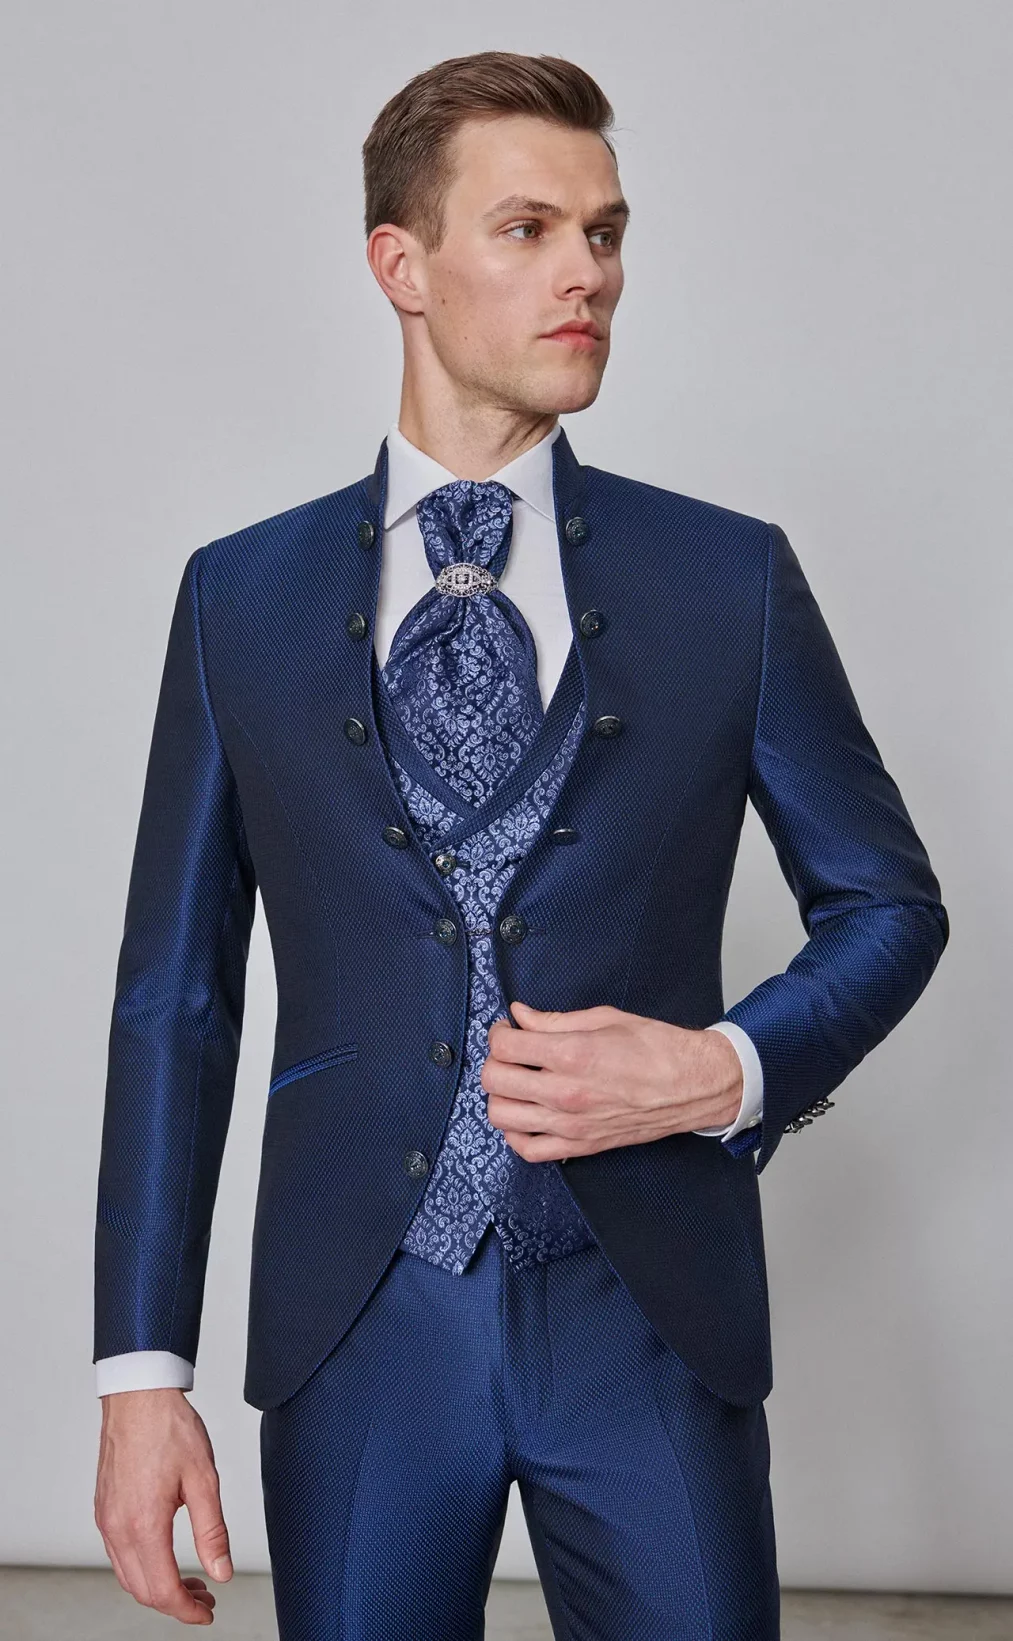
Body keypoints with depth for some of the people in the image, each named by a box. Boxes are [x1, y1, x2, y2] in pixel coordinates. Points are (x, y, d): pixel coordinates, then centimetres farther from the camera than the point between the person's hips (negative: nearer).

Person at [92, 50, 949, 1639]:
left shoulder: (732, 578, 1)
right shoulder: (241, 598, 3)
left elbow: (890, 902, 8)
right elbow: (176, 994, 3)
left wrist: (730, 1073, -12)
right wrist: (143, 1373, -1)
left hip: (652, 1314, 0)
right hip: (356, 1324, 1)